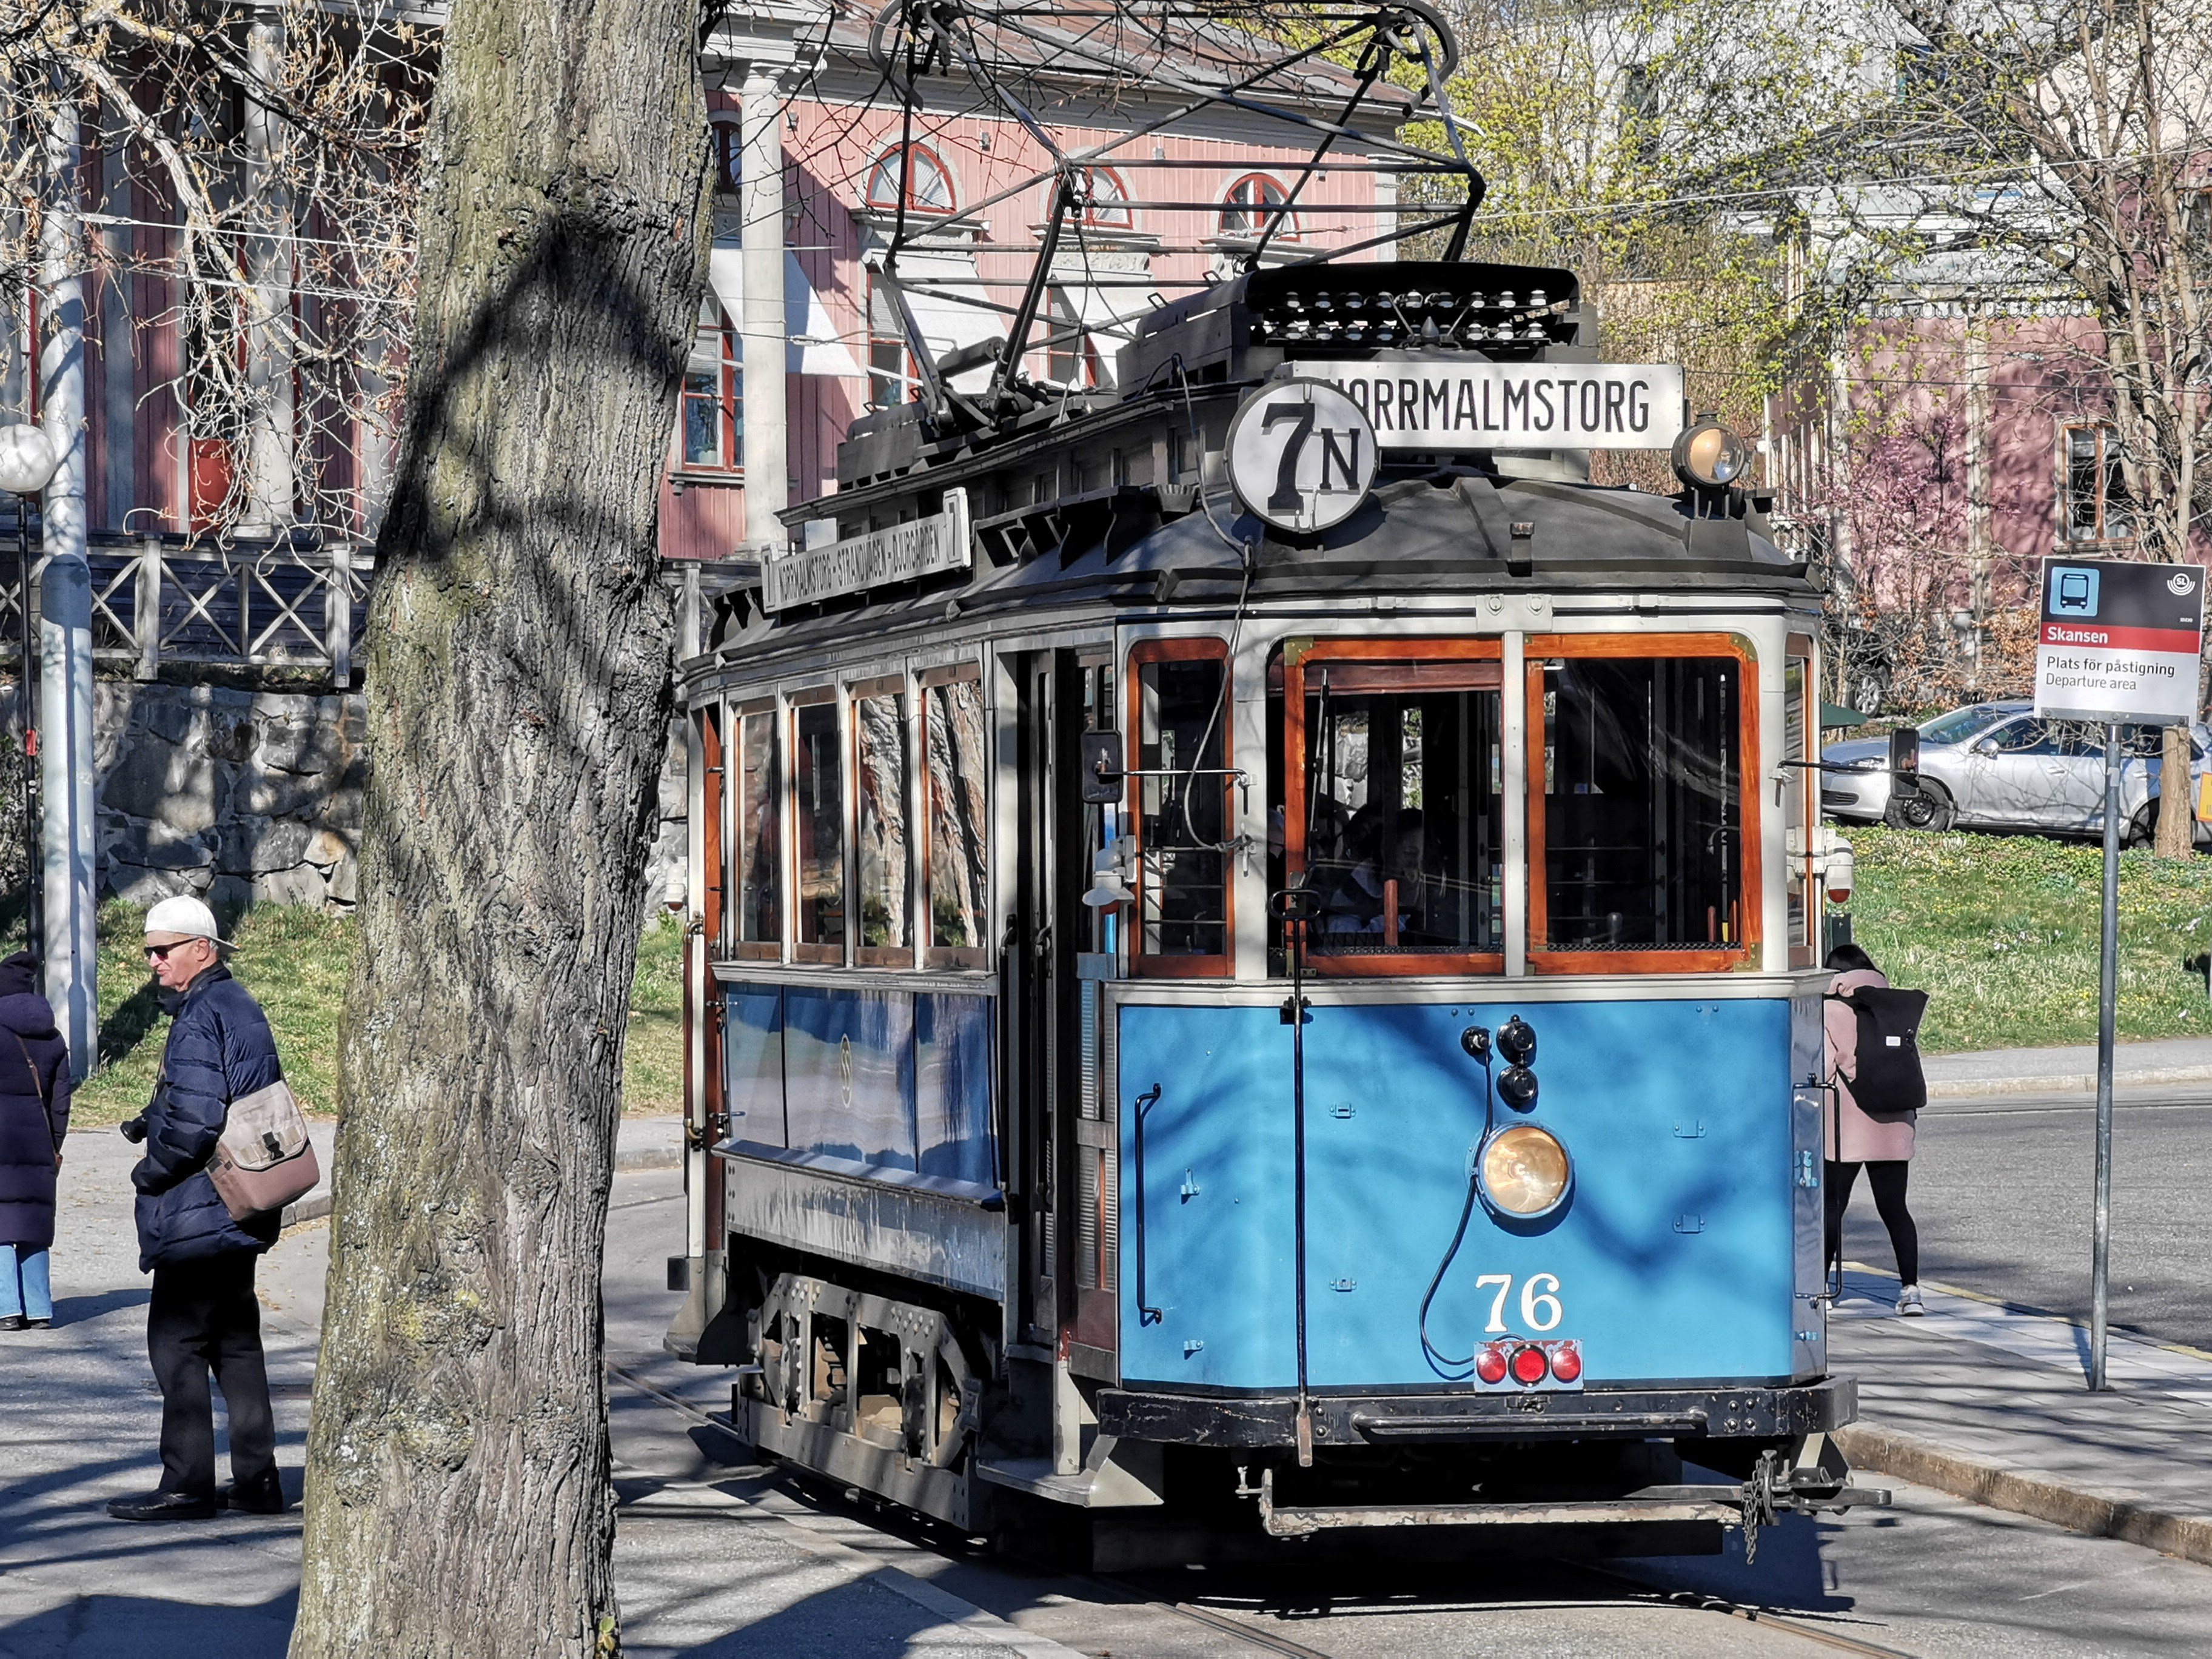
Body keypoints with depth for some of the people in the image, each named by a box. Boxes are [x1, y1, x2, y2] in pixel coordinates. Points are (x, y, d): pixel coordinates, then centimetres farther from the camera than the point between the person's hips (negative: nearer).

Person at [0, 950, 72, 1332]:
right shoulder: (53, 1039, 9)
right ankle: (39, 1309, 9)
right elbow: (60, 1099, 11)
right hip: (37, 1141, 5)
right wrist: (55, 1145, 18)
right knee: (35, 1227, 10)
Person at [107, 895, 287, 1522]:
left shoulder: (199, 1018, -17)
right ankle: (256, 1477, 15)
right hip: (242, 1211, 10)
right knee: (235, 1340, 13)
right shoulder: (242, 1007, 14)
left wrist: (150, 1170, -9)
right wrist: (152, 1122, 13)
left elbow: (195, 1122, -24)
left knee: (175, 1341, -6)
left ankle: (188, 1487, -7)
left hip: (198, 1211, -10)